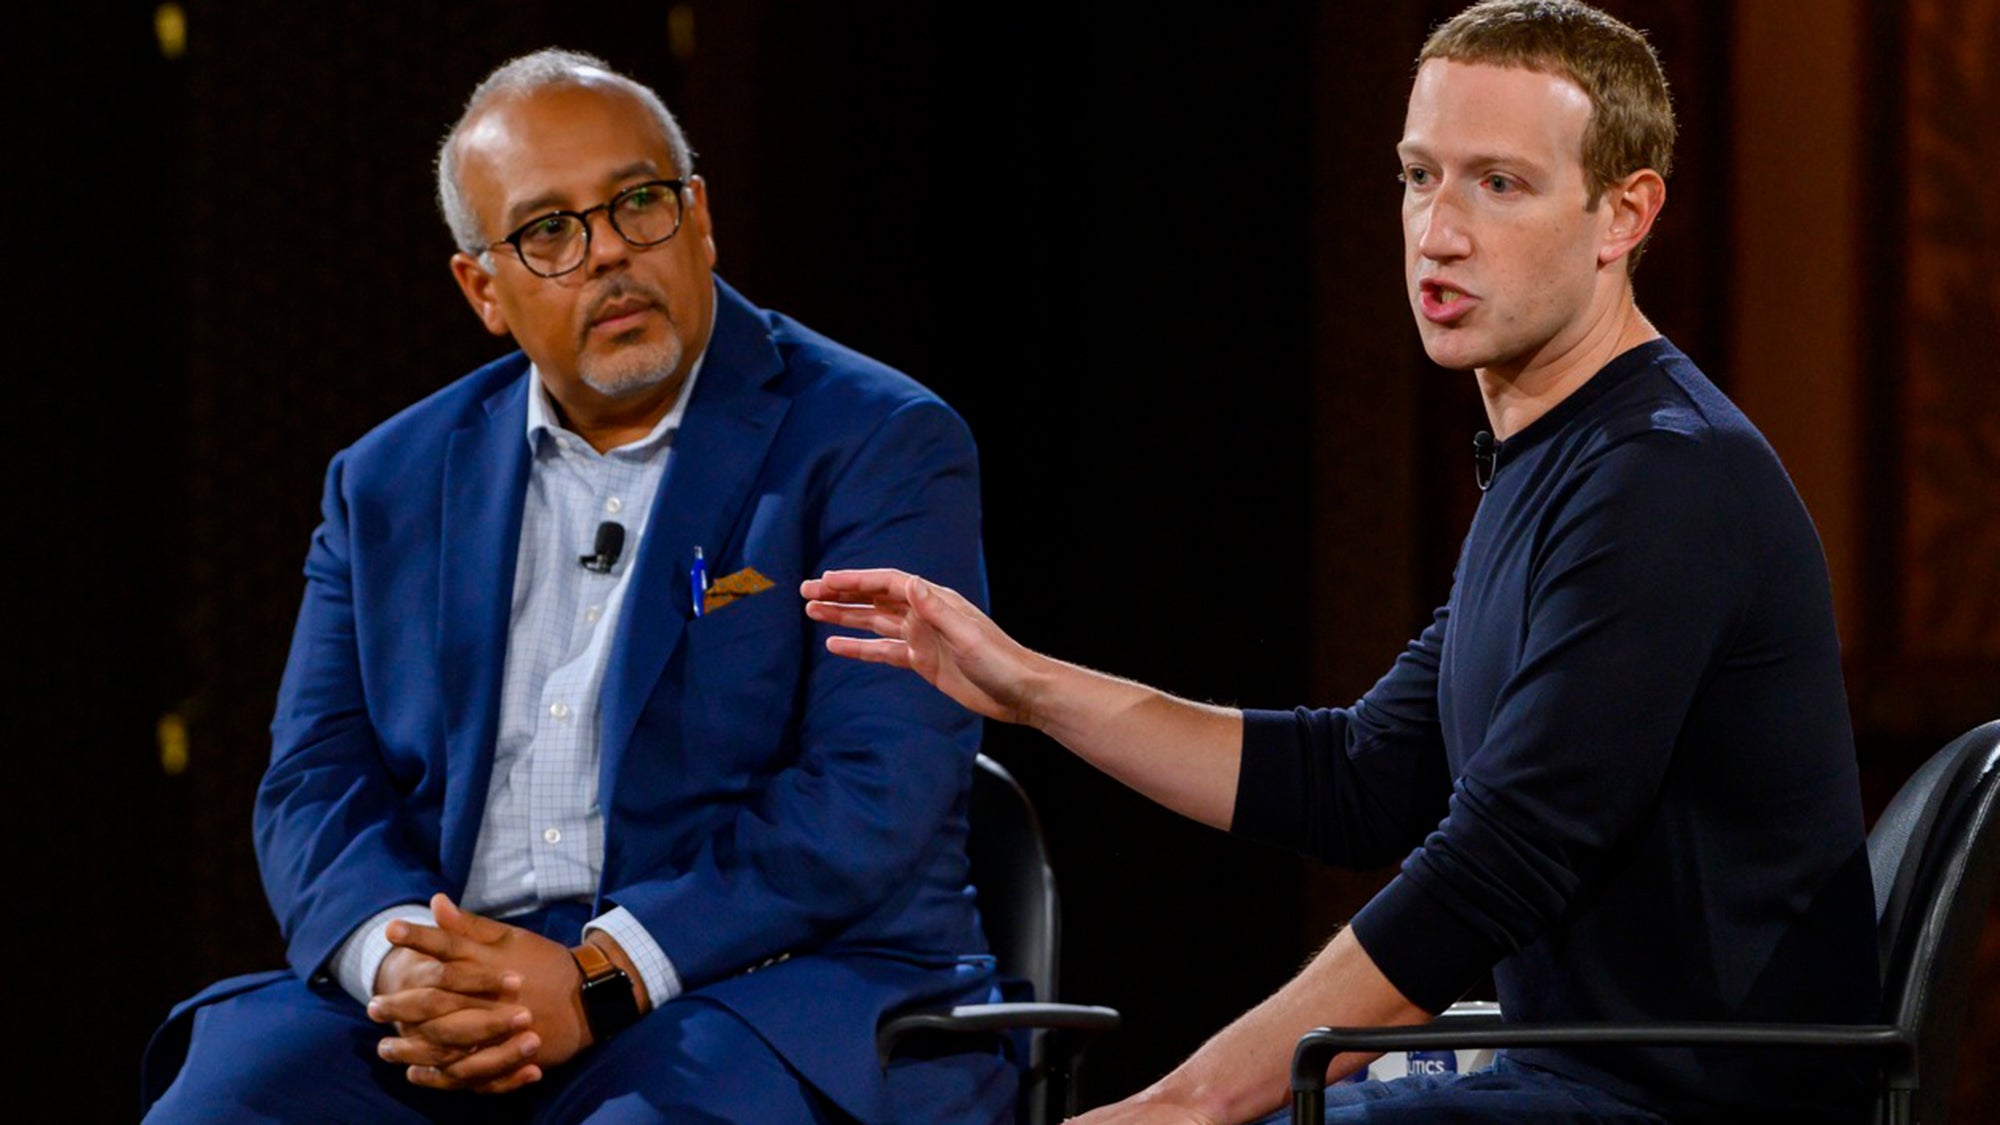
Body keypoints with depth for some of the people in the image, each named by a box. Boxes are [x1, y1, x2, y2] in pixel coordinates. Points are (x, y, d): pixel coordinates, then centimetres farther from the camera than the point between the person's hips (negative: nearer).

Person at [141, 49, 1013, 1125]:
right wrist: (396, 962, -12)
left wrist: (602, 977, -19)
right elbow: (319, 782, 11)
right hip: (445, 995, 4)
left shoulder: (883, 448, 2)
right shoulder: (391, 484, 18)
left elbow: (876, 791, -9)